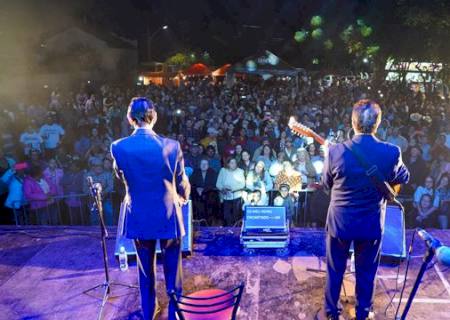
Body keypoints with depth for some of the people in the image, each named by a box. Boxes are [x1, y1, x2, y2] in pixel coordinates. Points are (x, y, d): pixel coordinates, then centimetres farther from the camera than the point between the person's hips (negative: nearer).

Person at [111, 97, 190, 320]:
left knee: (146, 270, 21)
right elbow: (182, 182, -4)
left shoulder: (118, 147, -13)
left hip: (139, 218, 2)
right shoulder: (171, 146, -16)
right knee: (172, 270, 15)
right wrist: (183, 198, 18)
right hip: (168, 217, -2)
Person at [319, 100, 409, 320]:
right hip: (372, 224, 1)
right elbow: (404, 178, 4)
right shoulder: (391, 152, -18)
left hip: (340, 221, 0)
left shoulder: (336, 151, -21)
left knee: (335, 270, 19)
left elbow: (326, 184, -4)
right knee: (366, 272, 21)